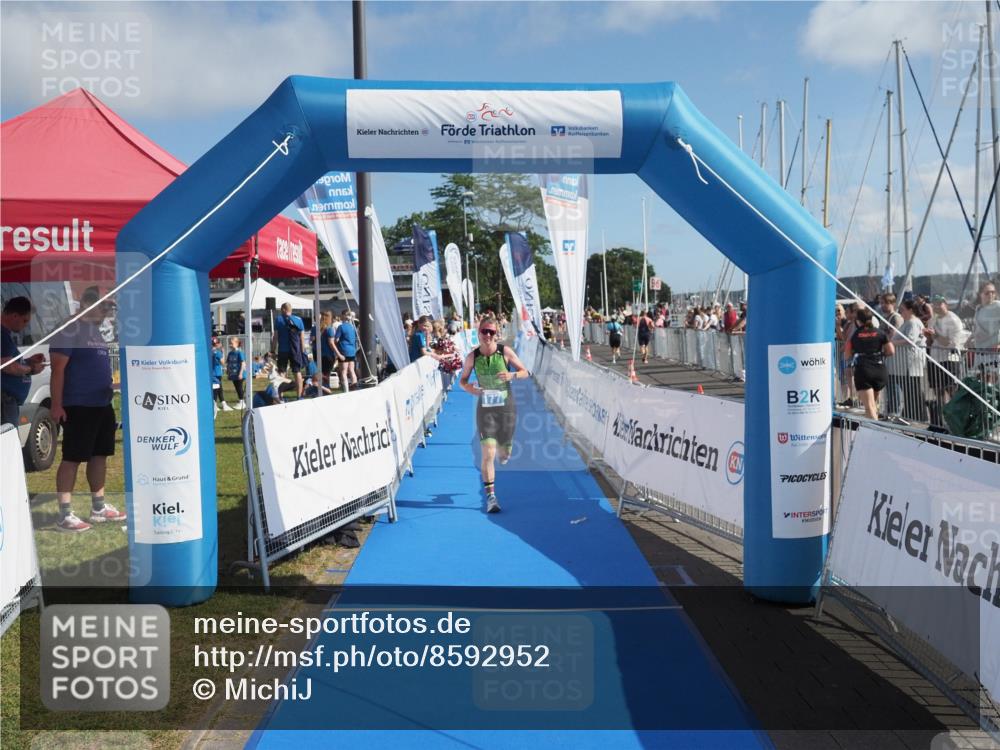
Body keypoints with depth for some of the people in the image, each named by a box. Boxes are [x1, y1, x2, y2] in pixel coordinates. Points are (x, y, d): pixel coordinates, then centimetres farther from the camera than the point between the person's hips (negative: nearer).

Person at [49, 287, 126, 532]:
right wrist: (56, 404, -20)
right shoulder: (70, 329, -11)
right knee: (72, 458, -5)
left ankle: (98, 508, 23)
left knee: (99, 455, 13)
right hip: (78, 406, -9)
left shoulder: (97, 329, 16)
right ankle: (65, 515, -1)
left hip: (102, 405, 9)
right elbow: (58, 368, -16)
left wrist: (109, 394, 22)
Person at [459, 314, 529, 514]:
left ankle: (504, 452, 51)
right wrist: (472, 389, -15)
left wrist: (512, 375, -22)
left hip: (506, 407, 1)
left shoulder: (505, 351, -8)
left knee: (504, 452, 12)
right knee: (488, 454, -11)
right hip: (485, 408, -1)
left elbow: (525, 372, -1)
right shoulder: (472, 356, -5)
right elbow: (462, 381, 6)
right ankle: (490, 496, -2)